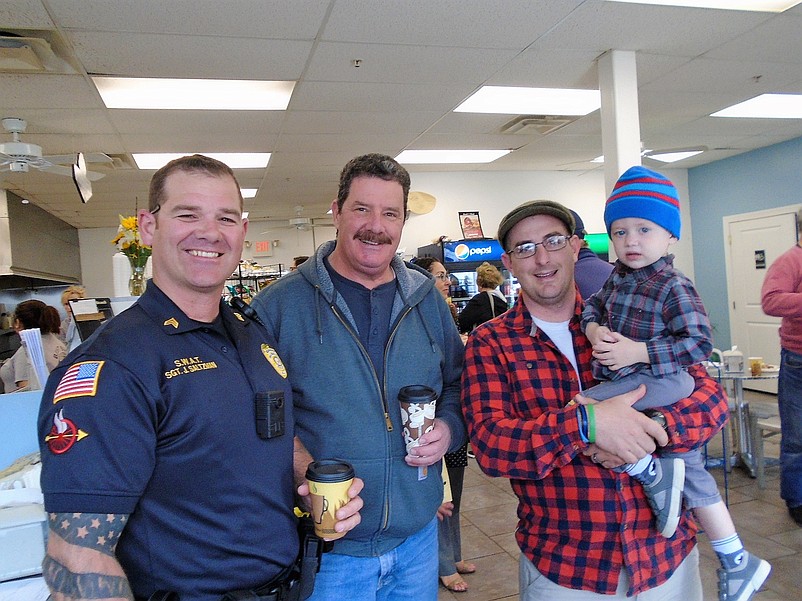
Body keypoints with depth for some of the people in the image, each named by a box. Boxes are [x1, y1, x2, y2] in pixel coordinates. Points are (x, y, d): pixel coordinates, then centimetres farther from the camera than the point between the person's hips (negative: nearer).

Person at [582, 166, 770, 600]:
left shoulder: (674, 288, -13)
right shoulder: (617, 277, 8)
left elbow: (699, 343, -17)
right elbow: (593, 305, 17)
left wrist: (638, 352, -22)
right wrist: (594, 330, -5)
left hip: (658, 383, -8)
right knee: (693, 478, 17)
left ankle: (652, 475, -7)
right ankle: (738, 563, 33)